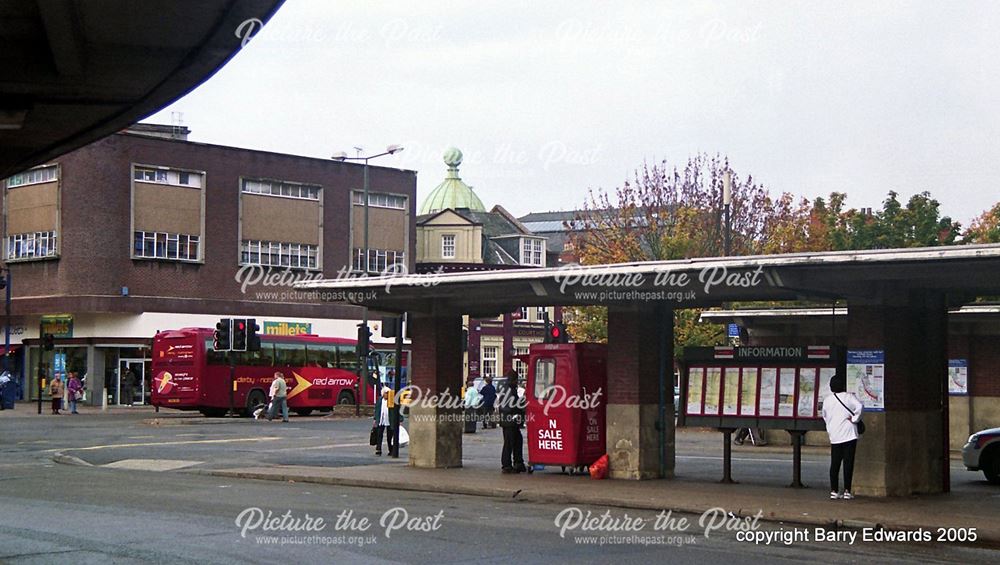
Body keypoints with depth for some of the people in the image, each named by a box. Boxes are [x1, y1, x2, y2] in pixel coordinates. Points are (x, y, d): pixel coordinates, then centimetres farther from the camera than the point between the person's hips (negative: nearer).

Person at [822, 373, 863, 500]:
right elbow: (860, 406, -21)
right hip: (849, 435, -3)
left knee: (834, 464, 8)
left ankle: (834, 491, 7)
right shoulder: (849, 397, -5)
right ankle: (847, 491, -2)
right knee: (848, 463, 0)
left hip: (834, 437, 3)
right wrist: (855, 419, -10)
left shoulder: (827, 400, 6)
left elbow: (825, 416, 14)